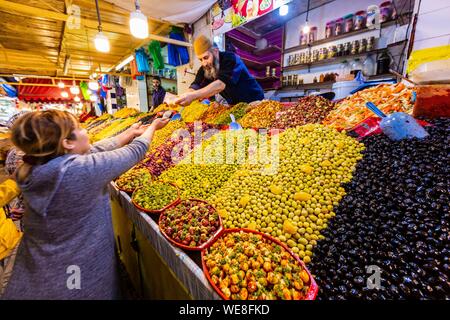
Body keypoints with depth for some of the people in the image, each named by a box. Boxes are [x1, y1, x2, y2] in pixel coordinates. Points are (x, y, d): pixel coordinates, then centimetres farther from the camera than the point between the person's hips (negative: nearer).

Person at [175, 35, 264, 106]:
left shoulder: (230, 59, -23)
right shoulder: (204, 69, -2)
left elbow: (221, 84, -39)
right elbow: (195, 86, -12)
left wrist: (193, 96, -48)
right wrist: (184, 98, -35)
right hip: (235, 106, 5)